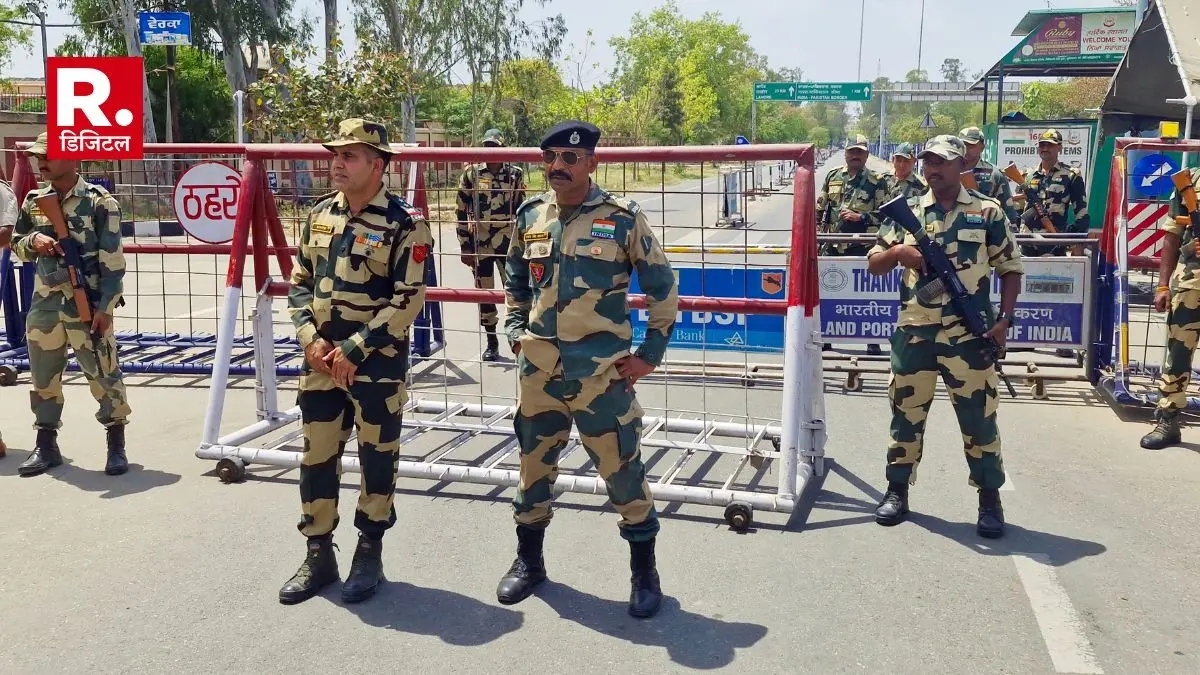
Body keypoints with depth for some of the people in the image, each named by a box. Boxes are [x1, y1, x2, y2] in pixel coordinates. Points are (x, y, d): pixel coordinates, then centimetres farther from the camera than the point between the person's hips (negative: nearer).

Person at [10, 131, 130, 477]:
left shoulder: (100, 202, -8)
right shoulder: (33, 201, 10)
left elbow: (112, 260, -10)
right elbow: (17, 244, 21)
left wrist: (105, 306, -14)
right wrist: (33, 240, -4)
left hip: (88, 305, -6)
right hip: (44, 304, 6)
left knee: (103, 373, -1)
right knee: (43, 375, 12)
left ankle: (116, 445, 12)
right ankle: (46, 444, 25)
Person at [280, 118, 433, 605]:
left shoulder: (404, 224, -10)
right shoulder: (320, 215, 8)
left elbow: (408, 300, -15)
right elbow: (299, 282, 12)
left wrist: (354, 349, -17)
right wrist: (310, 337, -5)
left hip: (377, 364, -5)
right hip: (320, 360, 6)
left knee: (377, 460, 7)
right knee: (317, 458, 11)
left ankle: (369, 555, 23)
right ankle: (318, 555, 26)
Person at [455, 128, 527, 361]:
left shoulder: (516, 174, 2)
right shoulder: (471, 174, 1)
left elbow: (522, 211, 7)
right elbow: (462, 213, 3)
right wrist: (465, 248, -1)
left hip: (508, 243, -1)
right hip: (479, 245, 1)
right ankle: (492, 342, 22)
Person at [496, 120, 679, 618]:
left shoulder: (623, 219, -6)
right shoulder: (529, 216, 6)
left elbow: (663, 289, 0)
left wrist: (650, 353, -3)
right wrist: (515, 333, 10)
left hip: (602, 372, -4)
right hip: (538, 371, 4)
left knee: (622, 470, 3)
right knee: (533, 466, 16)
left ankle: (644, 571, 21)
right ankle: (529, 560, 35)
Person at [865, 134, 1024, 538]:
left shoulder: (987, 212, 3)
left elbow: (1011, 268, 7)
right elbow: (874, 265, 9)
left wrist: (1004, 318, -5)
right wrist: (897, 252, -13)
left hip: (969, 334, -2)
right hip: (914, 332, 2)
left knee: (978, 415, 3)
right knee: (906, 411, 10)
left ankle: (990, 499, 15)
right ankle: (897, 490, 22)